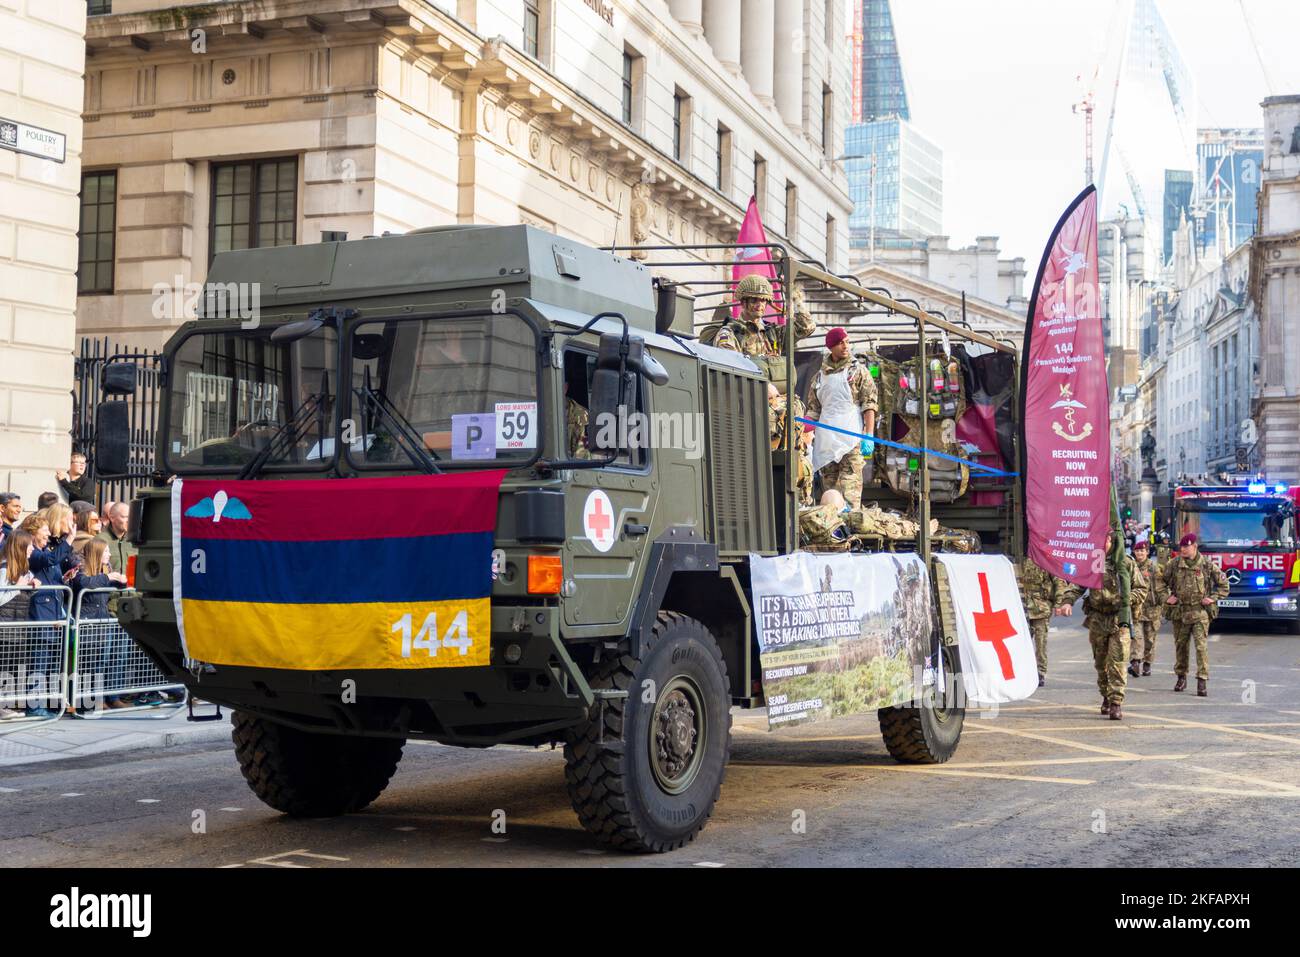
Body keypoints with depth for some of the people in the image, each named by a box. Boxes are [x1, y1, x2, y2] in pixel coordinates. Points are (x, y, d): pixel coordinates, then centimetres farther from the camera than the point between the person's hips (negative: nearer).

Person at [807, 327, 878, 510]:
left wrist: (869, 435, -10)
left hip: (851, 439, -4)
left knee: (850, 488, -12)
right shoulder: (820, 376, 17)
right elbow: (813, 410, 18)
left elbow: (869, 404, 0)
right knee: (829, 486, 4)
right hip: (826, 438, 4)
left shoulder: (858, 370, 7)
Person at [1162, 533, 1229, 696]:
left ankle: (1202, 681, -9)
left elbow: (1223, 583, 9)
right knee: (1180, 645, 11)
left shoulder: (1207, 565, -1)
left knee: (1201, 645, -11)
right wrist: (1166, 597, 5)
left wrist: (1213, 598, -1)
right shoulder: (1173, 564, 3)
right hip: (1179, 612, 3)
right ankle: (1181, 677, 25)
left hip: (1200, 611, -3)